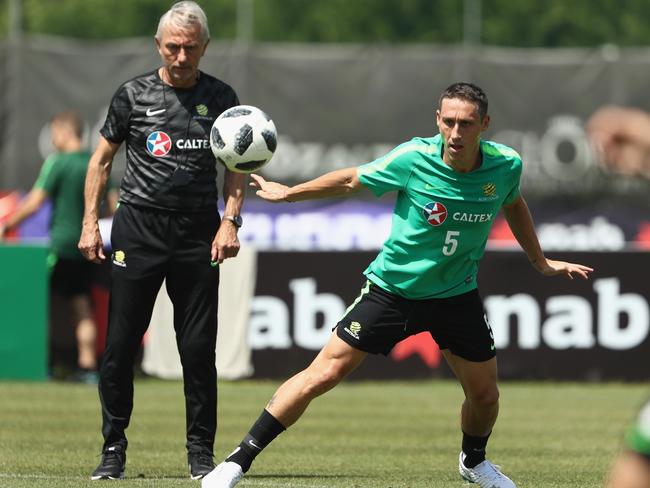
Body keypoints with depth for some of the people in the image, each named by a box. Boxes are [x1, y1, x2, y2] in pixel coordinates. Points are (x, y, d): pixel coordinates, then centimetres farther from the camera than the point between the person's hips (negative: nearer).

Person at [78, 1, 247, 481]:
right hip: (139, 226, 0)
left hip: (199, 230, 0)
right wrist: (90, 222, 3)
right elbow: (102, 159, 10)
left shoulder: (221, 98, 6)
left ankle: (201, 450, 8)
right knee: (121, 344, -2)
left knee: (199, 347, -2)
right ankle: (114, 448, 7)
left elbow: (236, 166, 11)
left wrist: (230, 221, -2)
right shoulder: (133, 95, 3)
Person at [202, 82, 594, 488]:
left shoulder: (505, 165, -13)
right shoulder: (413, 159, -21)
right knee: (323, 375, -10)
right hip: (392, 287, -3)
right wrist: (289, 193, 7)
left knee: (485, 394, 8)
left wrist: (541, 262, 20)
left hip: (457, 296, 3)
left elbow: (513, 204, 13)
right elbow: (351, 180, -3)